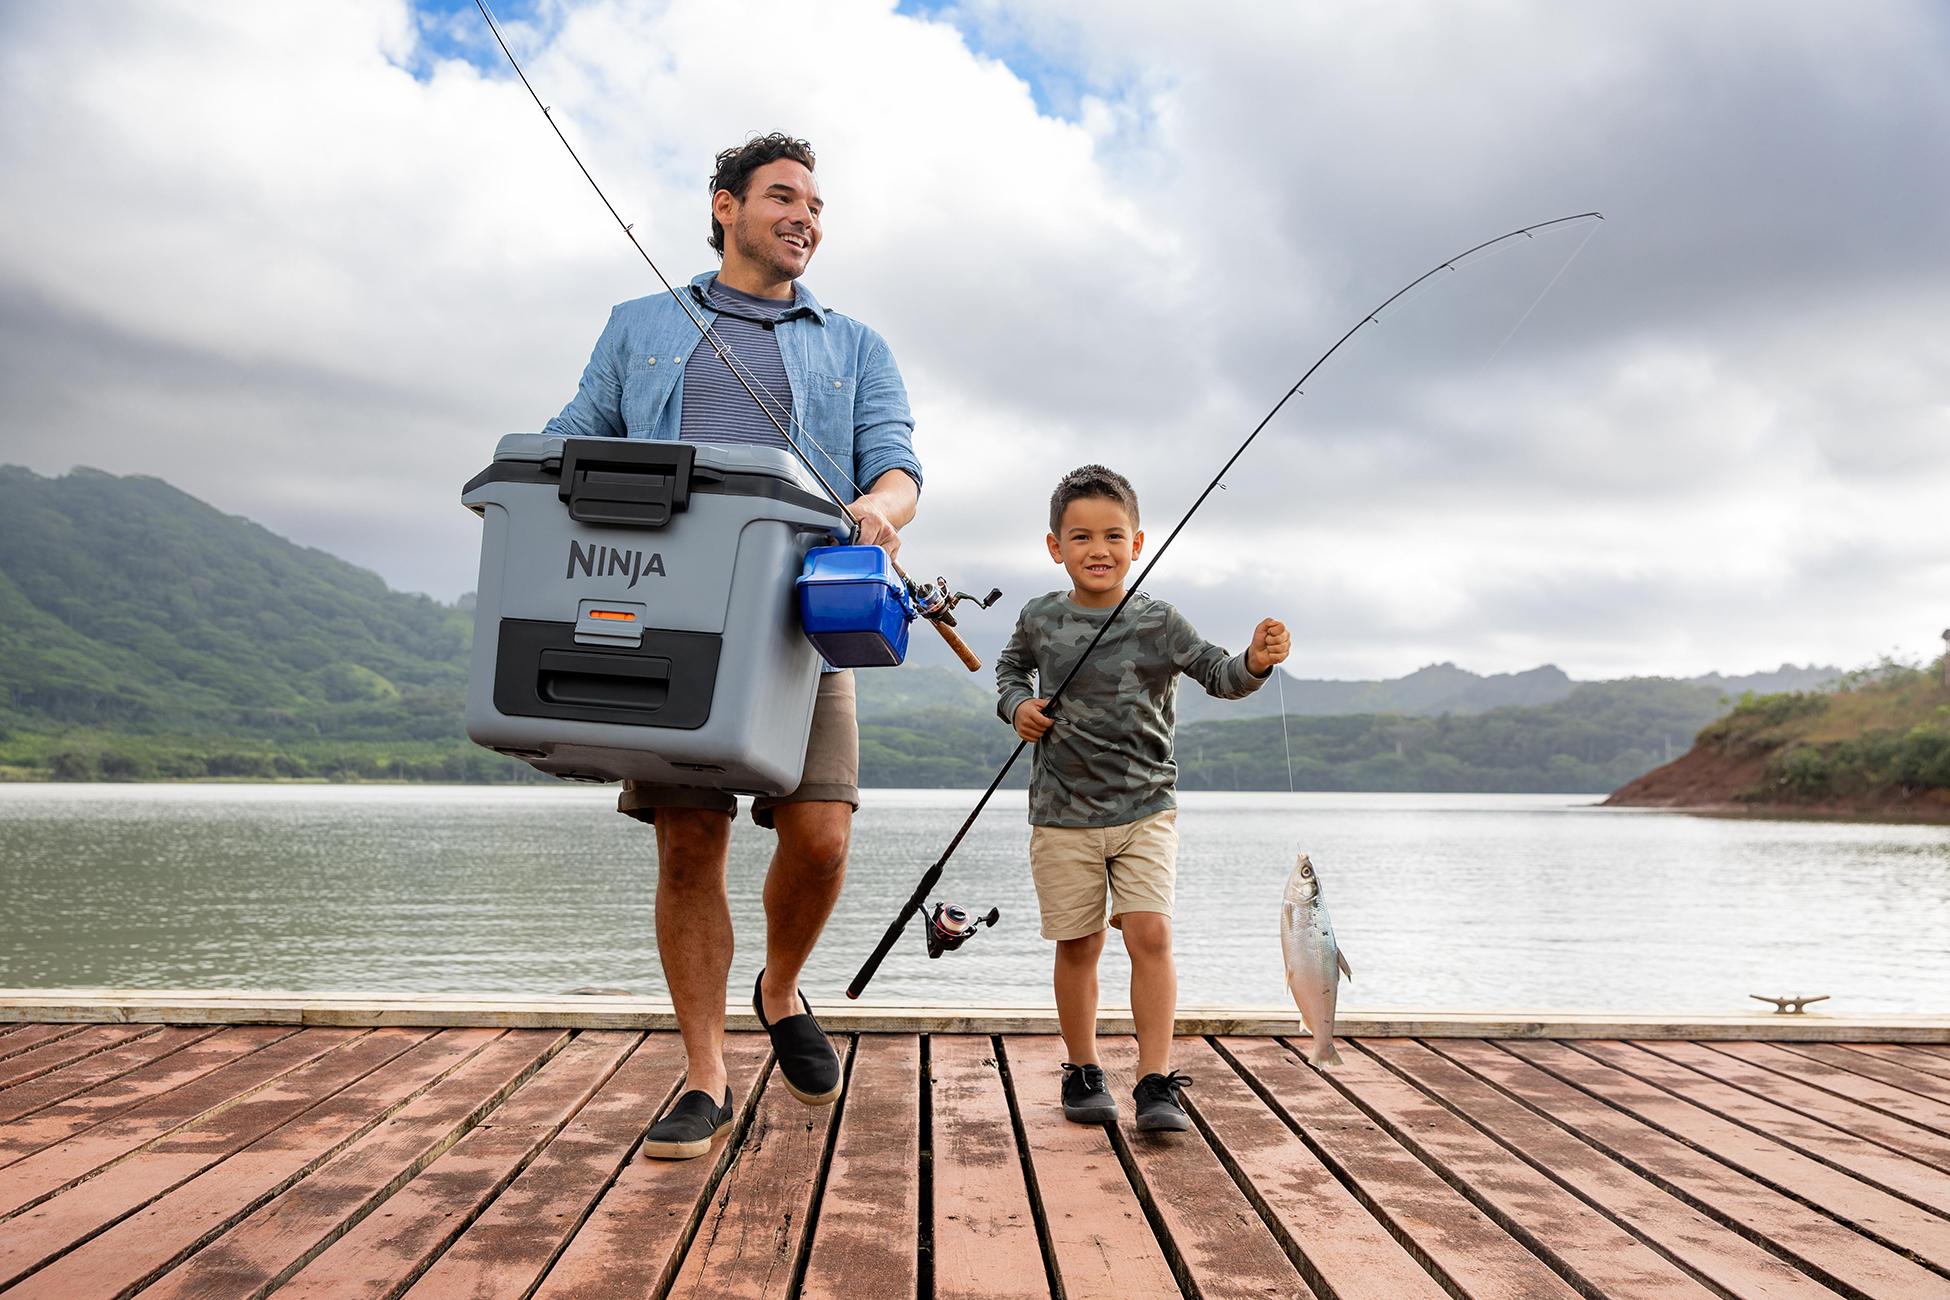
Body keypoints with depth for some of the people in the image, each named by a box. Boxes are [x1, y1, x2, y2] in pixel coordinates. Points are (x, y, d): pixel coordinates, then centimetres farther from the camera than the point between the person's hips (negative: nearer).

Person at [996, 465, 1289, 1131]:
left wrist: (1254, 662, -35)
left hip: (1145, 809, -1)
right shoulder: (1041, 619, 0)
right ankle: (1083, 1072, 25)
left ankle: (1156, 1083, -3)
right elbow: (1011, 667, 19)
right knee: (1078, 946, 8)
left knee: (1151, 935, -11)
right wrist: (1018, 706, -2)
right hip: (1063, 814, 1)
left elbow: (1218, 674, -14)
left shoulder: (1159, 623, -5)